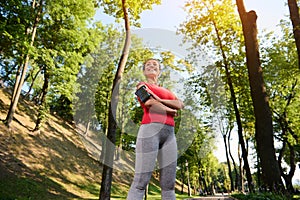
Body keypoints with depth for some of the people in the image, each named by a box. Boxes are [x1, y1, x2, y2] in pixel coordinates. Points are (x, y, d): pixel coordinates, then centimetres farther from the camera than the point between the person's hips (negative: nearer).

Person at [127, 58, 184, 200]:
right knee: (140, 181, -12)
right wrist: (170, 110, 8)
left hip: (170, 134, 6)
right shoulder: (142, 85, 16)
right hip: (150, 129, -6)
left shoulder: (167, 91, 31)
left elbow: (180, 105, 11)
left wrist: (158, 99, -1)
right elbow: (149, 103, -4)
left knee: (168, 184, 1)